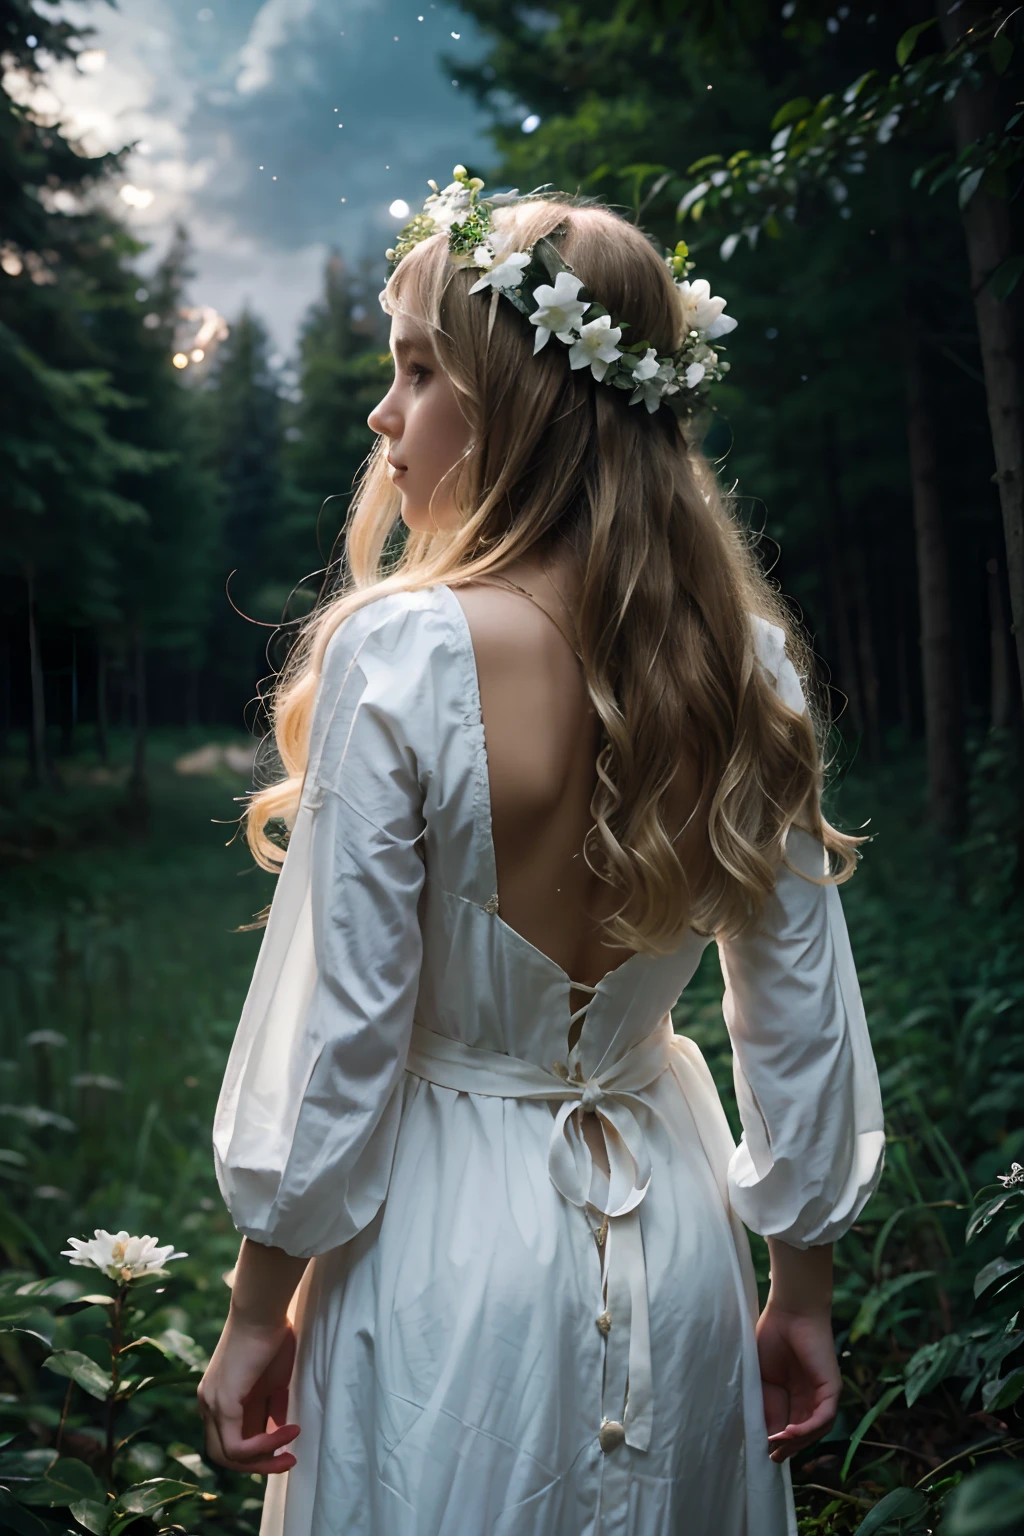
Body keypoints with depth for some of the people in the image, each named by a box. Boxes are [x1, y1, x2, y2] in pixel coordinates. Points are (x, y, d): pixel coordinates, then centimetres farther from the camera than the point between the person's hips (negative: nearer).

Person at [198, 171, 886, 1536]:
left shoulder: (401, 650, -21)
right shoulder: (750, 658, -7)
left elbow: (342, 1016, -17)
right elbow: (801, 1013, -1)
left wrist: (260, 1309, -3)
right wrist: (803, 1290, 11)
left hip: (446, 1238, -4)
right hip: (676, 1232, 5)